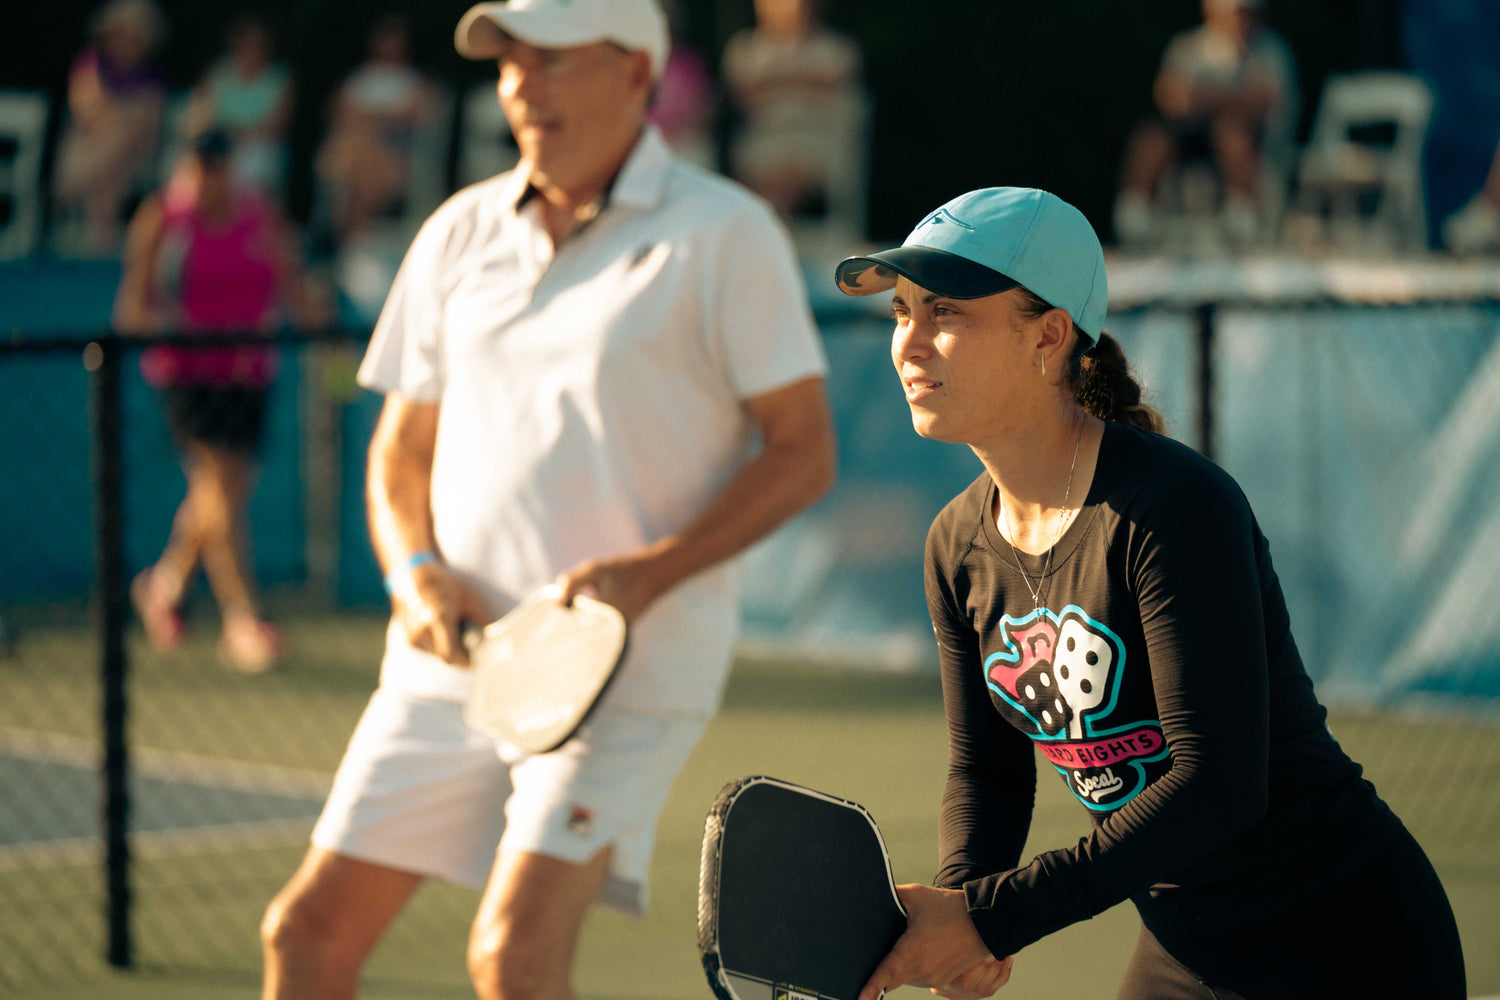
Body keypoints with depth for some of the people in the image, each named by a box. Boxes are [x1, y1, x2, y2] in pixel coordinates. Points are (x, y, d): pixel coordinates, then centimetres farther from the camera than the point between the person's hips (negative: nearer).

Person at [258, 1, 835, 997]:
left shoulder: (725, 234, -4)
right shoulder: (460, 234, 11)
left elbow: (804, 452, -5)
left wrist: (650, 573, -17)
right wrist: (416, 573, -4)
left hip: (628, 666, -5)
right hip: (454, 656, 6)